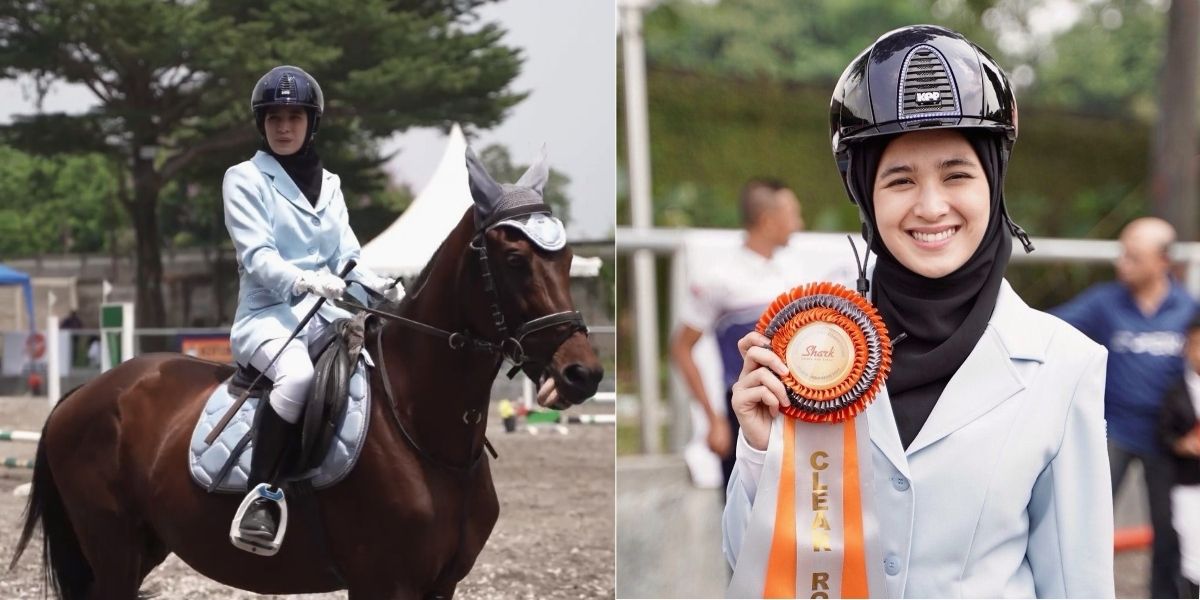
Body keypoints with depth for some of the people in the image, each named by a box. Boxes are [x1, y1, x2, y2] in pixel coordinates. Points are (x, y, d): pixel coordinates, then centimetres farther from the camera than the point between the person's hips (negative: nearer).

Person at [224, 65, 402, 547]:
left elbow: (346, 256, 11)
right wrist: (304, 280, -30)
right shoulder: (245, 179, 2)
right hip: (268, 313, -6)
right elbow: (256, 255, -10)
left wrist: (379, 286, -11)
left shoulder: (328, 185, 19)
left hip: (326, 313, 6)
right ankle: (259, 497, -35)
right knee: (298, 375, -38)